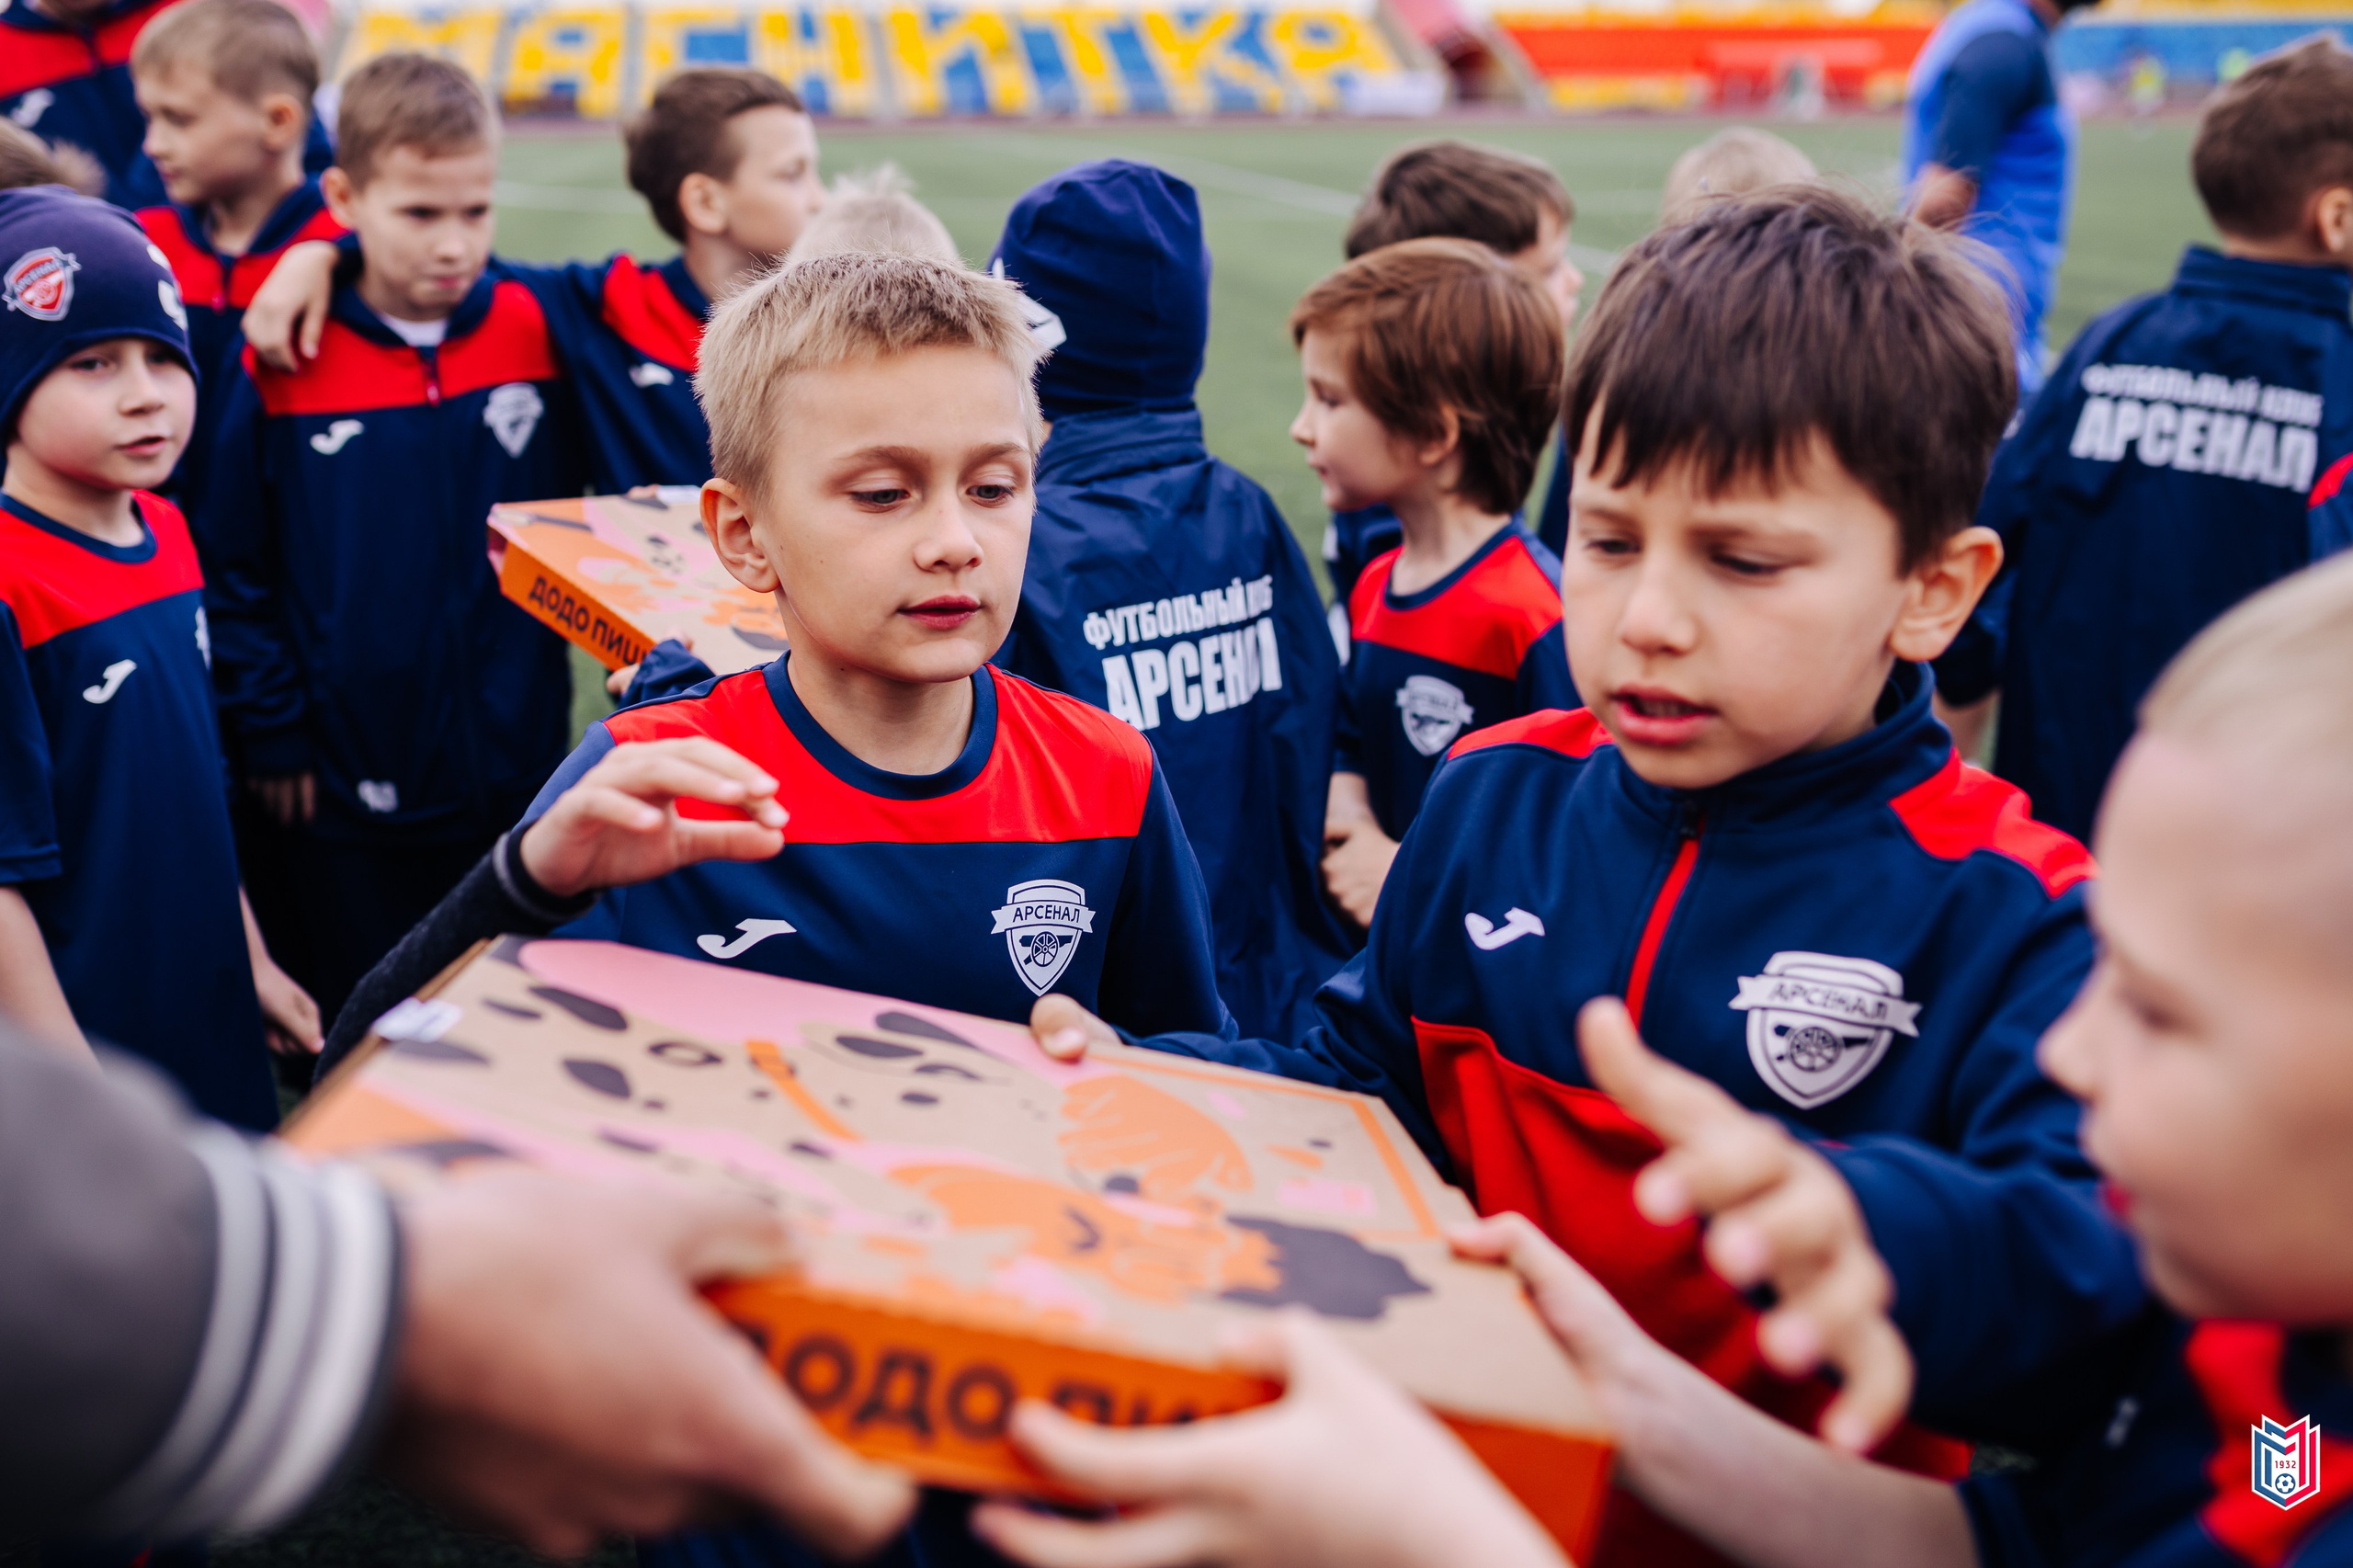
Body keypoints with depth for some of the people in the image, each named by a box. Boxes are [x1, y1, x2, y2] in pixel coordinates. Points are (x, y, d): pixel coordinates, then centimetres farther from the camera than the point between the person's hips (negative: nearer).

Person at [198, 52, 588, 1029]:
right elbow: (233, 567, -3)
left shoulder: (531, 332, -5)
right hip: (353, 780, -1)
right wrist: (270, 729, -4)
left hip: (515, 767, 1)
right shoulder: (288, 361, -9)